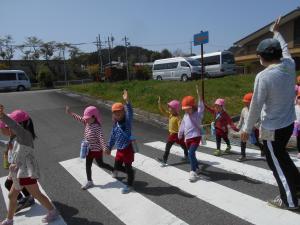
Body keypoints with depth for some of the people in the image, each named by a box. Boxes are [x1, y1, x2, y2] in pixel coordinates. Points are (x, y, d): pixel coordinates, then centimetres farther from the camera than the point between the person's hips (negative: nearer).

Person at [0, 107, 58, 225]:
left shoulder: (25, 134, -17)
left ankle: (53, 212, 19)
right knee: (12, 196, 19)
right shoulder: (20, 137, 12)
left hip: (27, 172, -10)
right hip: (21, 172, 10)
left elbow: (15, 125, -39)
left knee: (36, 194, 3)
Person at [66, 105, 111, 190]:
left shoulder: (97, 127, -26)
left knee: (101, 164, 11)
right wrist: (70, 113, 9)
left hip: (97, 150, -7)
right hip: (89, 149, 7)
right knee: (88, 165, 13)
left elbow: (101, 138, -33)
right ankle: (89, 182, 29)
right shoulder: (87, 123, -2)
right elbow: (79, 118, 9)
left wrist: (105, 148, -40)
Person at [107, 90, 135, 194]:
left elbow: (130, 113, -34)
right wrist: (109, 148, 19)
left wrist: (127, 101, -48)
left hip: (127, 149, -6)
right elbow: (113, 136, 13)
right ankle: (131, 173, 41)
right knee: (117, 167, 16)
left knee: (128, 167, 7)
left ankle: (129, 186, 27)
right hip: (119, 150, 7)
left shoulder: (127, 122, -14)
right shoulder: (116, 124, 3)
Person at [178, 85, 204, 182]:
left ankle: (193, 172, -17)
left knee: (191, 153, -22)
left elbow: (201, 107, -26)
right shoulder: (185, 116, 9)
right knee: (192, 154, 19)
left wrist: (198, 94, -36)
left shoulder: (197, 114, -8)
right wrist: (180, 135, 27)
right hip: (187, 138, 7)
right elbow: (182, 126, 19)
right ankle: (197, 168, 42)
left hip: (196, 137, -7)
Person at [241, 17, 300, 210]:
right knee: (281, 155, 28)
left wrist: (247, 128, -8)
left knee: (276, 162, 10)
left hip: (272, 127, -7)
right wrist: (276, 32, 34)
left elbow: (256, 105, -19)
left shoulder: (263, 76, -23)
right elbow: (284, 48, 18)